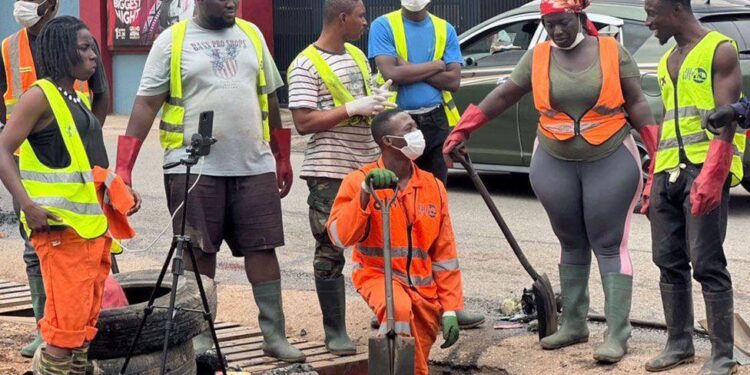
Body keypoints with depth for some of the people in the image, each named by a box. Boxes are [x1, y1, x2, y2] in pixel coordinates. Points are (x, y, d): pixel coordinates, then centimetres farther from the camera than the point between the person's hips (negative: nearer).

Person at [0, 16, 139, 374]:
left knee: (86, 319, 10)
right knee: (65, 321, -11)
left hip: (94, 224, 8)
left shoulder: (78, 97, 17)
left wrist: (120, 191, 18)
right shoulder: (40, 95, -8)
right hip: (60, 226, -8)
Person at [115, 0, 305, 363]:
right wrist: (123, 167, -12)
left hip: (255, 166, 4)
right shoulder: (172, 40, -1)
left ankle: (275, 335, 9)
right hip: (195, 168, -3)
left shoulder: (250, 34, 12)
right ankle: (201, 337, 12)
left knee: (262, 248, 3)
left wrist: (282, 156, 19)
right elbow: (146, 103, -4)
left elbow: (269, 97, 19)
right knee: (199, 254, 2)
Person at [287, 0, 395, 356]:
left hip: (369, 165, 7)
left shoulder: (357, 55, 13)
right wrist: (353, 108, -21)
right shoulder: (306, 65, -11)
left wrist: (379, 102, 3)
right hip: (329, 172, -7)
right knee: (330, 252, -1)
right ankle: (335, 330, 5)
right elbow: (304, 122, -17)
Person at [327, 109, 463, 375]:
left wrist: (450, 309, 2)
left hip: (423, 287, 4)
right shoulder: (359, 181, -5)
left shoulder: (433, 186, 6)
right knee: (399, 308, -37)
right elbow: (340, 236, -17)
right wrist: (365, 193, -28)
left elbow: (444, 254, 7)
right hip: (378, 275, -4)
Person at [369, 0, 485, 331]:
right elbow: (391, 73, -13)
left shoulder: (445, 30, 9)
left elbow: (453, 80, -3)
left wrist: (410, 69, -10)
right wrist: (434, 66, -6)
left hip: (437, 122, 3)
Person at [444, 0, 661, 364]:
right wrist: (463, 130, 6)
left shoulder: (612, 51, -3)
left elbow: (636, 103, -2)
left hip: (611, 162, -3)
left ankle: (618, 334, -5)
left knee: (610, 246, -4)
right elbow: (503, 95, 7)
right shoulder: (537, 57, 3)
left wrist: (658, 151, -8)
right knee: (571, 244, 12)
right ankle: (573, 324, 21)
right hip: (554, 164, 3)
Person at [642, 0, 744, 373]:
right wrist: (653, 181, 18)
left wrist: (711, 175, -22)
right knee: (669, 262, 8)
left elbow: (726, 118, -12)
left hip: (704, 170, -8)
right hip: (668, 170, 8)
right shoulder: (667, 62, 19)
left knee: (707, 264, -8)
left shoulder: (719, 50, -5)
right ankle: (679, 344, 18)